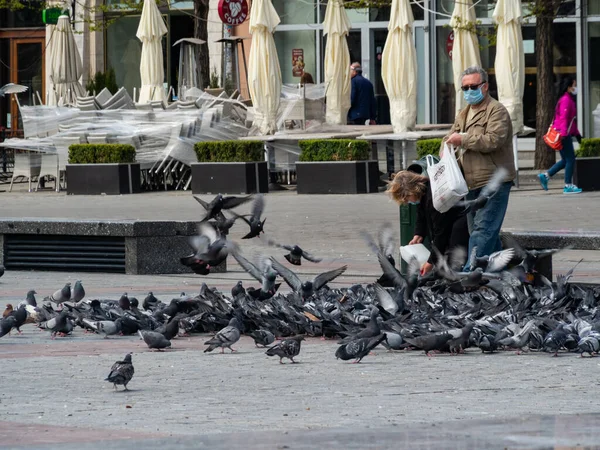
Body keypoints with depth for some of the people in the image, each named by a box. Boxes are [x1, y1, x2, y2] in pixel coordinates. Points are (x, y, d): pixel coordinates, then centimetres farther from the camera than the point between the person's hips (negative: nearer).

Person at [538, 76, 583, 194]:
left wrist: (577, 134, 25)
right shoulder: (566, 100, -14)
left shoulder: (570, 99, 18)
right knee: (570, 159, -4)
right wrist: (563, 134, -28)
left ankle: (545, 176, 13)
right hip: (563, 134, -10)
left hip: (565, 134, 10)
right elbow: (563, 118, -22)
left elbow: (572, 120, 25)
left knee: (566, 160, 13)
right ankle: (568, 186, 0)